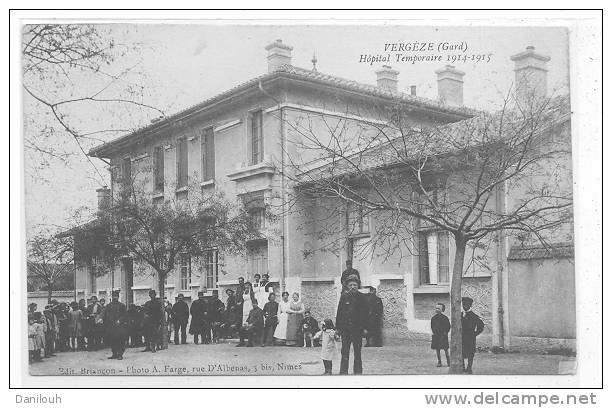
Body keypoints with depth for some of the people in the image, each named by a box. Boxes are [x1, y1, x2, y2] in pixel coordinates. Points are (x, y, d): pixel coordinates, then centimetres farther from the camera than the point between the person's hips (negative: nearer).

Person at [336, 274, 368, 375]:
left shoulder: (362, 297, 1)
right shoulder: (344, 296, 2)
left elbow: (365, 313, 1)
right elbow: (339, 313, 3)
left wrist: (364, 328, -5)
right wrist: (338, 327, 0)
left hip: (357, 328, 0)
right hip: (345, 328, 0)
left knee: (357, 353, 7)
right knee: (344, 352, 3)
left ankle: (358, 372, 14)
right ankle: (343, 372, 8)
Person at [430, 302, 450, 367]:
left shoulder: (444, 317, -7)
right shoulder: (434, 317, 6)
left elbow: (448, 325, -1)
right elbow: (432, 325, 17)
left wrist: (445, 332, -6)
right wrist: (432, 331, 7)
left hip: (443, 335, -4)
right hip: (435, 335, 4)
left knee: (445, 349, -1)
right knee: (437, 349, 4)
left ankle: (448, 361, 13)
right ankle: (439, 362, 12)